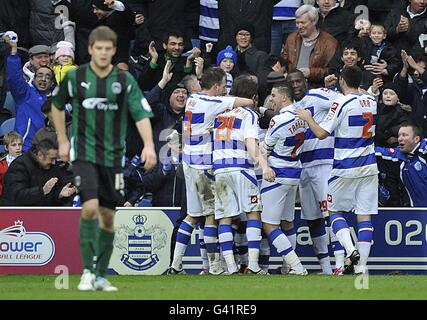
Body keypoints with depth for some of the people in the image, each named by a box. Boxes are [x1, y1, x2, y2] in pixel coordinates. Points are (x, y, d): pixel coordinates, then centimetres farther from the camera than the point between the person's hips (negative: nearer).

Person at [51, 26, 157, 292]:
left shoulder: (125, 80, -2)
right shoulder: (75, 77, -2)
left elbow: (141, 114, -9)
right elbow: (57, 106, 16)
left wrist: (149, 145, -25)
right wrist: (62, 141, 13)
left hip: (113, 157, 2)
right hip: (84, 153, -2)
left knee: (108, 216, 6)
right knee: (90, 207, -19)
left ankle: (101, 276, 17)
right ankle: (87, 271, -11)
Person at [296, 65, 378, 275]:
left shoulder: (342, 103, -13)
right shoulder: (371, 102, 5)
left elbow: (321, 133, -13)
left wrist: (307, 118, 2)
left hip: (345, 168, -5)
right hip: (368, 167, 5)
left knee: (336, 211, 10)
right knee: (364, 216, 3)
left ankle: (350, 250, -12)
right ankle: (361, 266, -2)